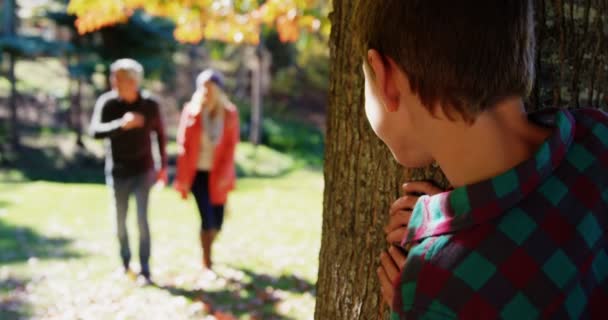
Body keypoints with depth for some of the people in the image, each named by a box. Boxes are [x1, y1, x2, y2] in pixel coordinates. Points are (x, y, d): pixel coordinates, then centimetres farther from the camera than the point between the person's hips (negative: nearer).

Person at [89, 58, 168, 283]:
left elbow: (160, 135, 4)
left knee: (142, 219, -8)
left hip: (143, 170, -1)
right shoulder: (107, 103, -12)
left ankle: (145, 269, 0)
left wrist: (163, 166, 7)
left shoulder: (149, 104, -9)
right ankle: (125, 263, 29)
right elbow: (95, 131, -24)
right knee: (120, 221, 10)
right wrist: (121, 124, -40)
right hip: (117, 172, 1)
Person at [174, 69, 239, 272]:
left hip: (218, 175, 2)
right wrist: (183, 180, -6)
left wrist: (225, 174, -14)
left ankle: (207, 249, 39)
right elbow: (183, 145, -5)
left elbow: (231, 146, -5)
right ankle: (206, 263, 4)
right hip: (197, 173, -2)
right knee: (207, 218, -12)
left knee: (218, 222, 7)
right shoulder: (191, 111, -7)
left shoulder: (230, 113, -5)